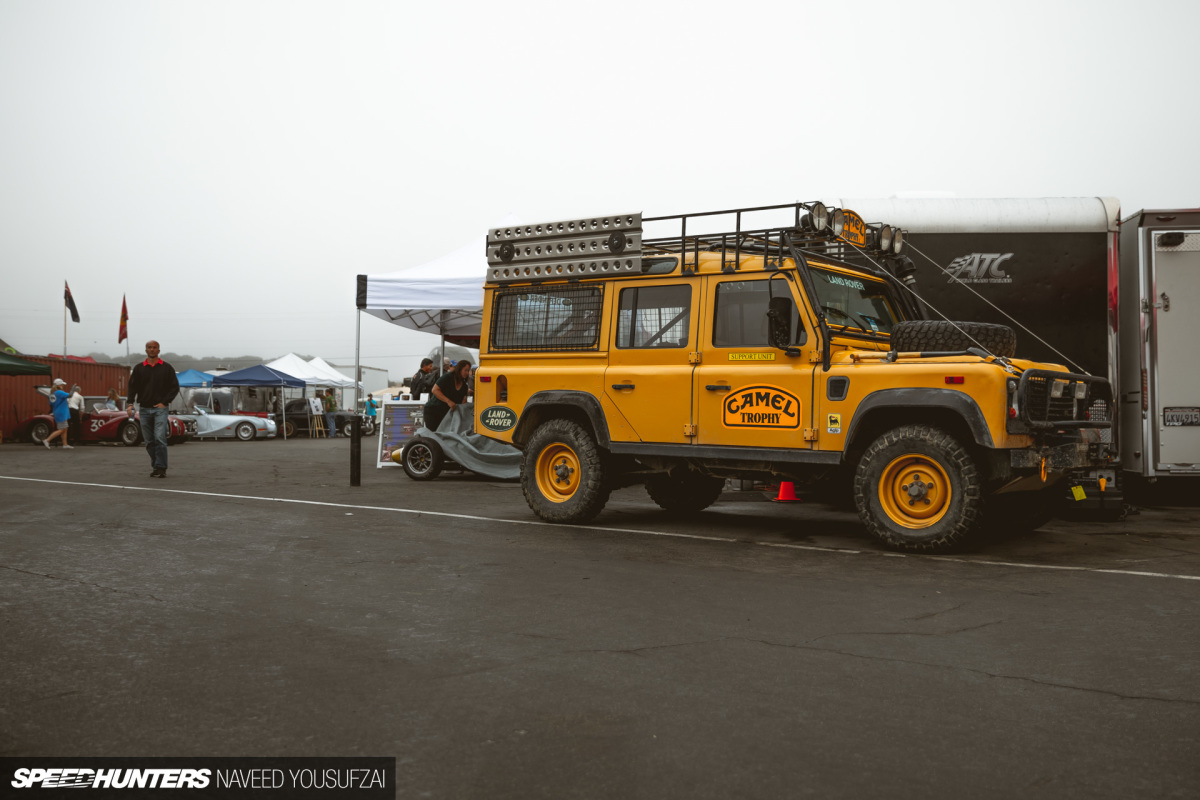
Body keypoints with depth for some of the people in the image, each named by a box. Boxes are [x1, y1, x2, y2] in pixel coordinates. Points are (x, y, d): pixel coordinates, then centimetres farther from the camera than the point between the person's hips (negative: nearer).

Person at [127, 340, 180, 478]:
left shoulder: (166, 368, 5)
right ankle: (156, 467, 14)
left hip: (160, 409, -3)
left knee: (160, 438, -15)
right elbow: (132, 387, 8)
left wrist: (165, 402, -5)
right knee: (149, 442, 5)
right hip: (144, 409, 3)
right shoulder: (139, 368, 11)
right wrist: (130, 403, -7)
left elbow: (175, 387, 5)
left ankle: (161, 468, -13)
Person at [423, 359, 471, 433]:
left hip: (447, 412, 6)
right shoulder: (448, 377, -12)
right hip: (433, 410, -6)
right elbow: (435, 390, -19)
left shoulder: (464, 385, 7)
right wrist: (448, 401, -26)